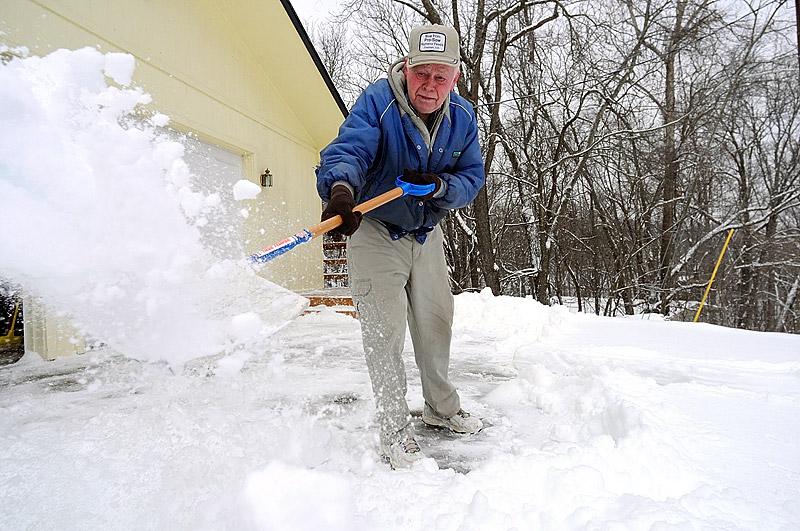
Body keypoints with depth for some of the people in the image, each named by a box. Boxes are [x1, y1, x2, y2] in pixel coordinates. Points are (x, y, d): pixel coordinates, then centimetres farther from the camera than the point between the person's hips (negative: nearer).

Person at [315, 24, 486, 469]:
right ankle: (395, 431, 7)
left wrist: (438, 186, -28)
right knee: (385, 327, -10)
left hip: (427, 234, 5)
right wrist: (340, 188, -58)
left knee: (436, 321, 15)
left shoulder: (462, 116, -7)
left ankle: (442, 407, 37)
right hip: (374, 228, -5)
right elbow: (347, 151, -36)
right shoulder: (377, 101, -22)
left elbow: (472, 177, -6)